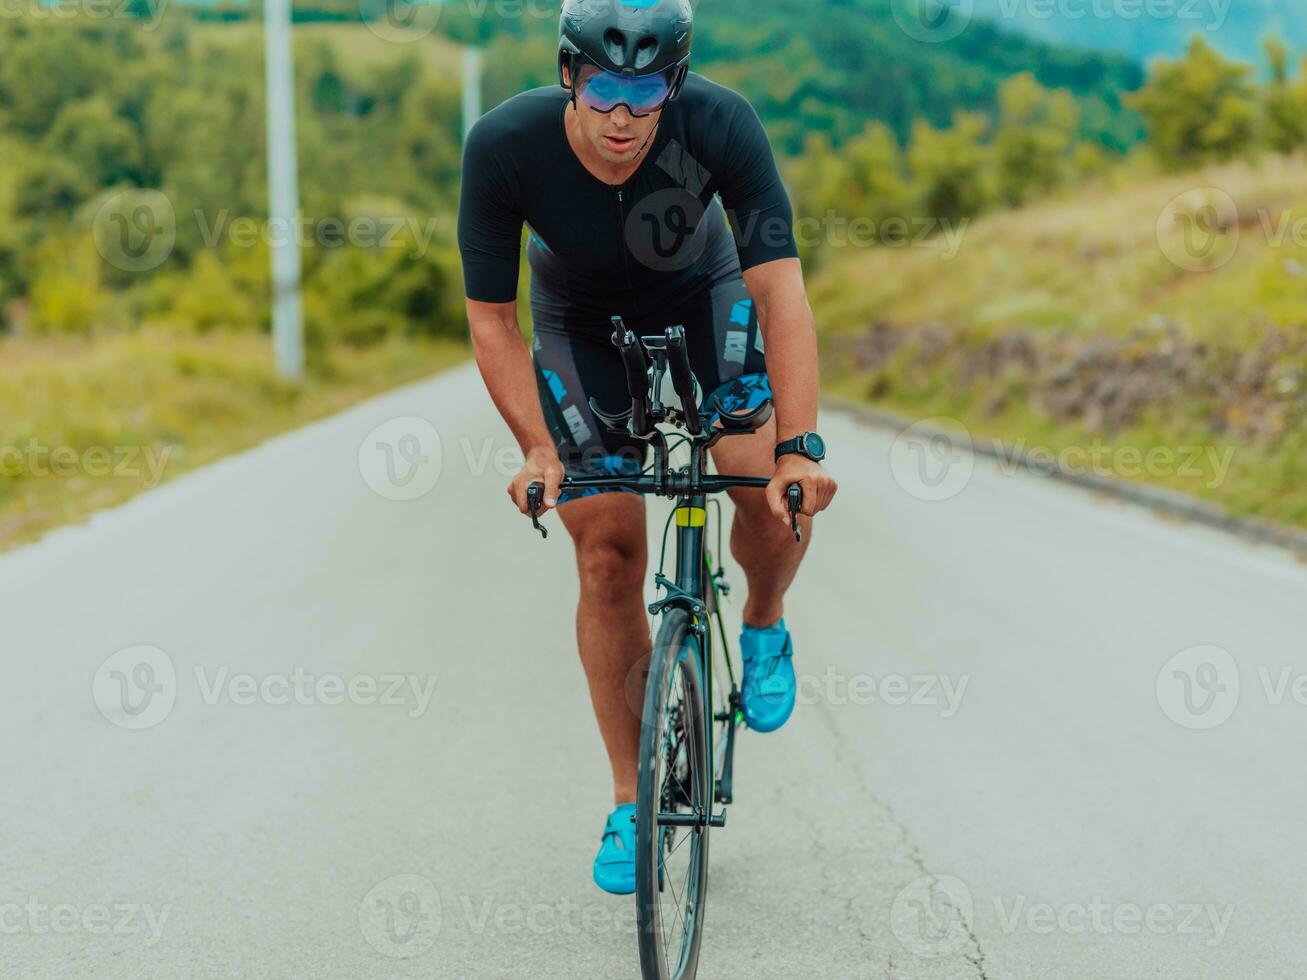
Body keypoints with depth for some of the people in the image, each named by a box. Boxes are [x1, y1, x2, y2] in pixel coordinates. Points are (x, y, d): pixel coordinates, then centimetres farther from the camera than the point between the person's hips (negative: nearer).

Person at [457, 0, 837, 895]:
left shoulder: (720, 125, -34)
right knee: (609, 558, -7)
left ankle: (764, 629, 15)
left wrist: (800, 447, -43)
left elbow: (781, 291, -34)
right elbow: (491, 319, -21)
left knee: (774, 496, -20)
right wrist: (538, 449, -31)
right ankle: (632, 798, 7)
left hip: (705, 307, 0)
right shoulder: (505, 147, -32)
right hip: (583, 330, 0)